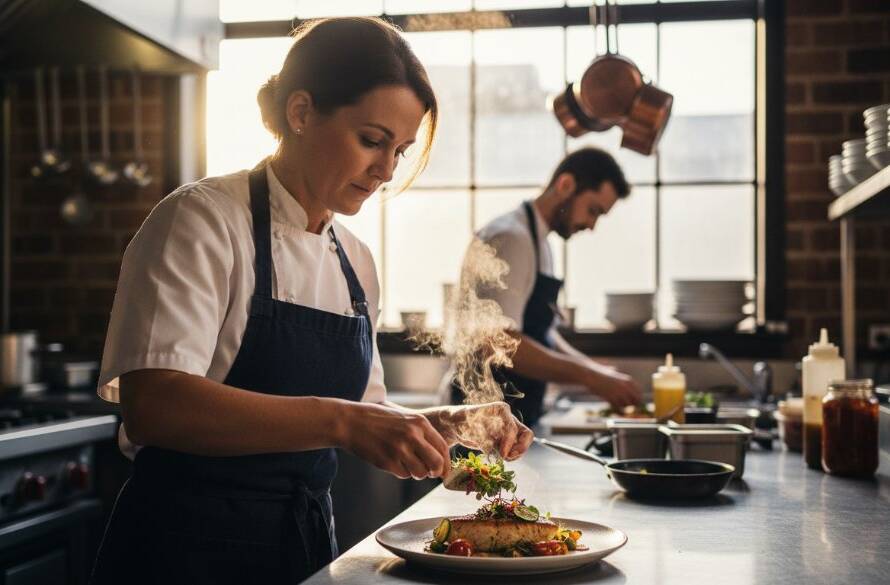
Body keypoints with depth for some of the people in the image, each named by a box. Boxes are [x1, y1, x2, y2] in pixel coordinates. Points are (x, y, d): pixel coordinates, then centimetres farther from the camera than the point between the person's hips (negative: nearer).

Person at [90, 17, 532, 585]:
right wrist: (342, 421, -35)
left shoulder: (355, 260, 7)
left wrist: (446, 423, -2)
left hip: (309, 539, 7)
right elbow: (153, 404, -27)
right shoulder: (203, 219, -13)